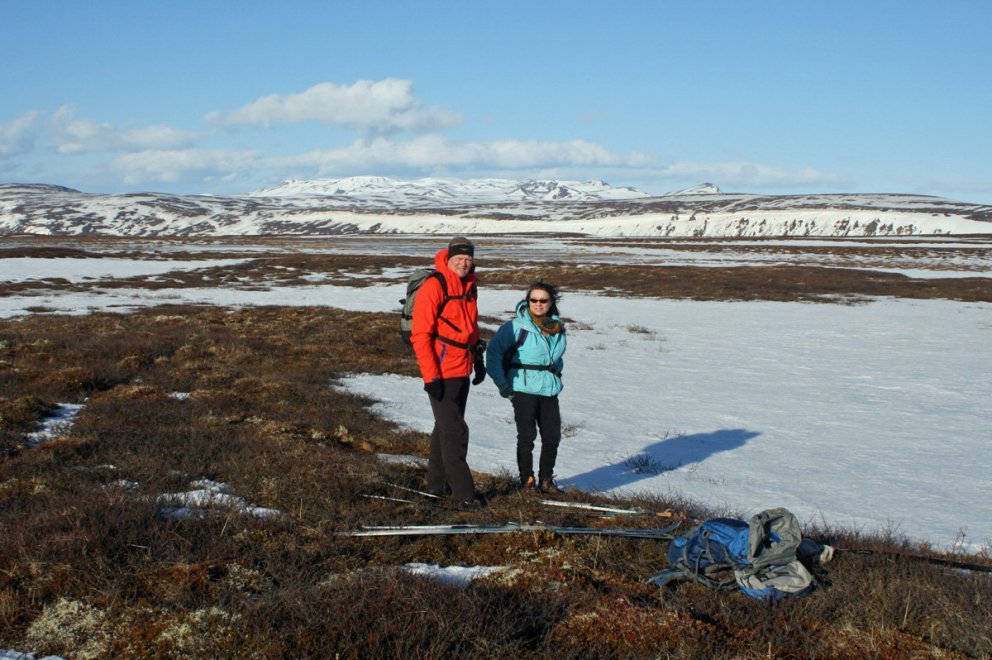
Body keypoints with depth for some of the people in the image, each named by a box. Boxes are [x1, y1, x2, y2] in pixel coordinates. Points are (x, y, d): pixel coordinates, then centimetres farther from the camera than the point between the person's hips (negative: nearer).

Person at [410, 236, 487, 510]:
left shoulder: (470, 286, 8)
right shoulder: (434, 287, -17)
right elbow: (420, 335, -18)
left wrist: (478, 359, 17)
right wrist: (431, 376, -21)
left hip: (461, 370, 8)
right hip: (441, 373, -8)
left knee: (446, 427, 18)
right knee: (455, 432, -6)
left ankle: (438, 483, 31)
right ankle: (463, 493, 1)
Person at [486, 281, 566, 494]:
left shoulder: (558, 328, 9)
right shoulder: (517, 326, -9)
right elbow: (494, 351, -10)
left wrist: (556, 375, 14)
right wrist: (502, 384, -11)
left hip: (550, 390, 5)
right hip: (524, 390, -5)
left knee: (553, 436, 7)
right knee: (527, 436, -1)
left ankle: (546, 480, 22)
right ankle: (527, 481, 13)